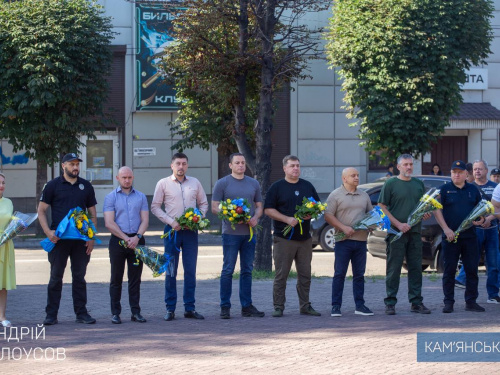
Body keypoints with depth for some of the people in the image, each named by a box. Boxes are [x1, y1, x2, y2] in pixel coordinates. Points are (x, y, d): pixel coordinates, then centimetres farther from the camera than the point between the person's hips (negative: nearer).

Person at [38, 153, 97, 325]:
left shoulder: (86, 186, 10)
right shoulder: (53, 185, 2)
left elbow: (93, 214, 13)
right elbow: (41, 210, 1)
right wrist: (48, 231, -13)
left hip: (81, 239, 2)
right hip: (58, 239, -2)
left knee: (79, 277, 7)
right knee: (56, 277, 1)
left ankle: (81, 313, 12)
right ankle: (51, 314, 6)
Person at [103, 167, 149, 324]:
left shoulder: (141, 197, 11)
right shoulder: (111, 197, 3)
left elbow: (145, 220, 4)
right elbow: (109, 223, -5)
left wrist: (137, 237, -12)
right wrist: (126, 239, -12)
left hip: (137, 240, 2)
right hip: (118, 240, -2)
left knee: (135, 278, 4)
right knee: (116, 278, 1)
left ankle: (135, 312, 8)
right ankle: (115, 313, 4)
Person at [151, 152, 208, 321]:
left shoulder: (195, 183, 10)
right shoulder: (163, 183, 2)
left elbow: (203, 204, 15)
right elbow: (155, 207, 2)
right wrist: (171, 221, -10)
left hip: (191, 231, 2)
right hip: (173, 230, -2)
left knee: (190, 270, 3)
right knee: (171, 270, 0)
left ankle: (189, 308, 9)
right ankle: (170, 309, 5)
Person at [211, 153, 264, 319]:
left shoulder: (253, 184, 13)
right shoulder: (222, 183, 1)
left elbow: (259, 206, 16)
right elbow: (214, 207, -3)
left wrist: (255, 217, -5)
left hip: (249, 232, 4)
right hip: (230, 232, -4)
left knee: (247, 270, 8)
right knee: (228, 270, -4)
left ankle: (247, 306, 12)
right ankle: (225, 307, 0)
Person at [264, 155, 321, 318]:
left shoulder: (307, 186, 14)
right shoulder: (277, 187, 1)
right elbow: (268, 209, -4)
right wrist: (287, 219, -15)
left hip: (305, 238, 4)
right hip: (283, 238, -4)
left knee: (305, 275, 7)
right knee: (281, 275, -3)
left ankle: (305, 306, 15)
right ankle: (278, 307, 2)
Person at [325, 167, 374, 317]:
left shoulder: (364, 195, 16)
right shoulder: (336, 195, -1)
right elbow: (328, 216, -7)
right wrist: (343, 228, -17)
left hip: (361, 239, 5)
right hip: (343, 241, -5)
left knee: (359, 274, 7)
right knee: (340, 274, -3)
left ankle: (360, 305, 12)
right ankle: (336, 306, 0)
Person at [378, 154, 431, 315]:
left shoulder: (419, 184, 14)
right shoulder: (390, 184, -2)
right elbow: (382, 207, -5)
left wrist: (425, 214, 0)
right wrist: (398, 224, -13)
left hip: (415, 232, 5)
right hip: (396, 233, -5)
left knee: (415, 268, 6)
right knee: (394, 268, -2)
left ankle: (416, 302, 12)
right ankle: (390, 303, 3)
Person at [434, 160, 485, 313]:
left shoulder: (473, 190, 12)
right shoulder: (444, 189, 3)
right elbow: (437, 210, -3)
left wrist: (480, 219, -3)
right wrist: (446, 229, -13)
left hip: (470, 236, 3)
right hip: (450, 236, -2)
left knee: (472, 270, 2)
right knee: (449, 271, 1)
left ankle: (471, 301, 9)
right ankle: (448, 302, 6)